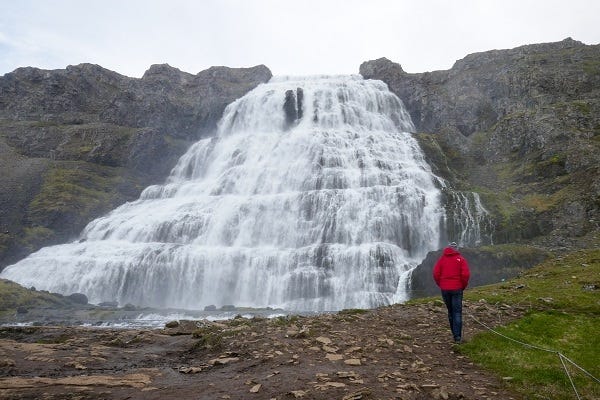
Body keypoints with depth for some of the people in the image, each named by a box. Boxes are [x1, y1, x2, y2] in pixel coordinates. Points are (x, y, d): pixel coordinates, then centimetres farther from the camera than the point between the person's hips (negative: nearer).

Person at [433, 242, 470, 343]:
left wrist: (441, 285, 10)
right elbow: (466, 274, -11)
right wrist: (463, 286, 4)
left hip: (444, 289, 2)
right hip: (457, 289, -2)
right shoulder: (461, 259, 0)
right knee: (457, 312, 0)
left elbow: (436, 274, -2)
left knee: (450, 311, 15)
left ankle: (455, 333, 20)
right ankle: (457, 336, -7)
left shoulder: (442, 259, 5)